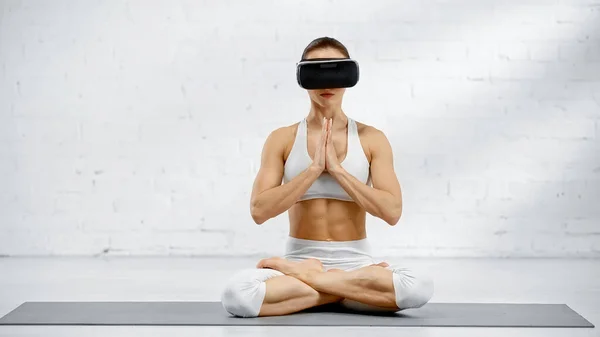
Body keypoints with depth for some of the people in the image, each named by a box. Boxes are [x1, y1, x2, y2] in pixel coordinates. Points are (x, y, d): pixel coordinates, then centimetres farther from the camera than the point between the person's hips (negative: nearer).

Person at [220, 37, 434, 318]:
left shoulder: (372, 139, 2)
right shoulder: (282, 139, 2)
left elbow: (392, 211, -8)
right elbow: (259, 210, -9)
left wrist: (336, 168, -13)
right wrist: (314, 168, -15)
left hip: (355, 262, 0)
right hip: (299, 258, 0)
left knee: (419, 287, -33)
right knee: (236, 294, -33)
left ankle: (304, 276, -14)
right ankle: (355, 289, -14)